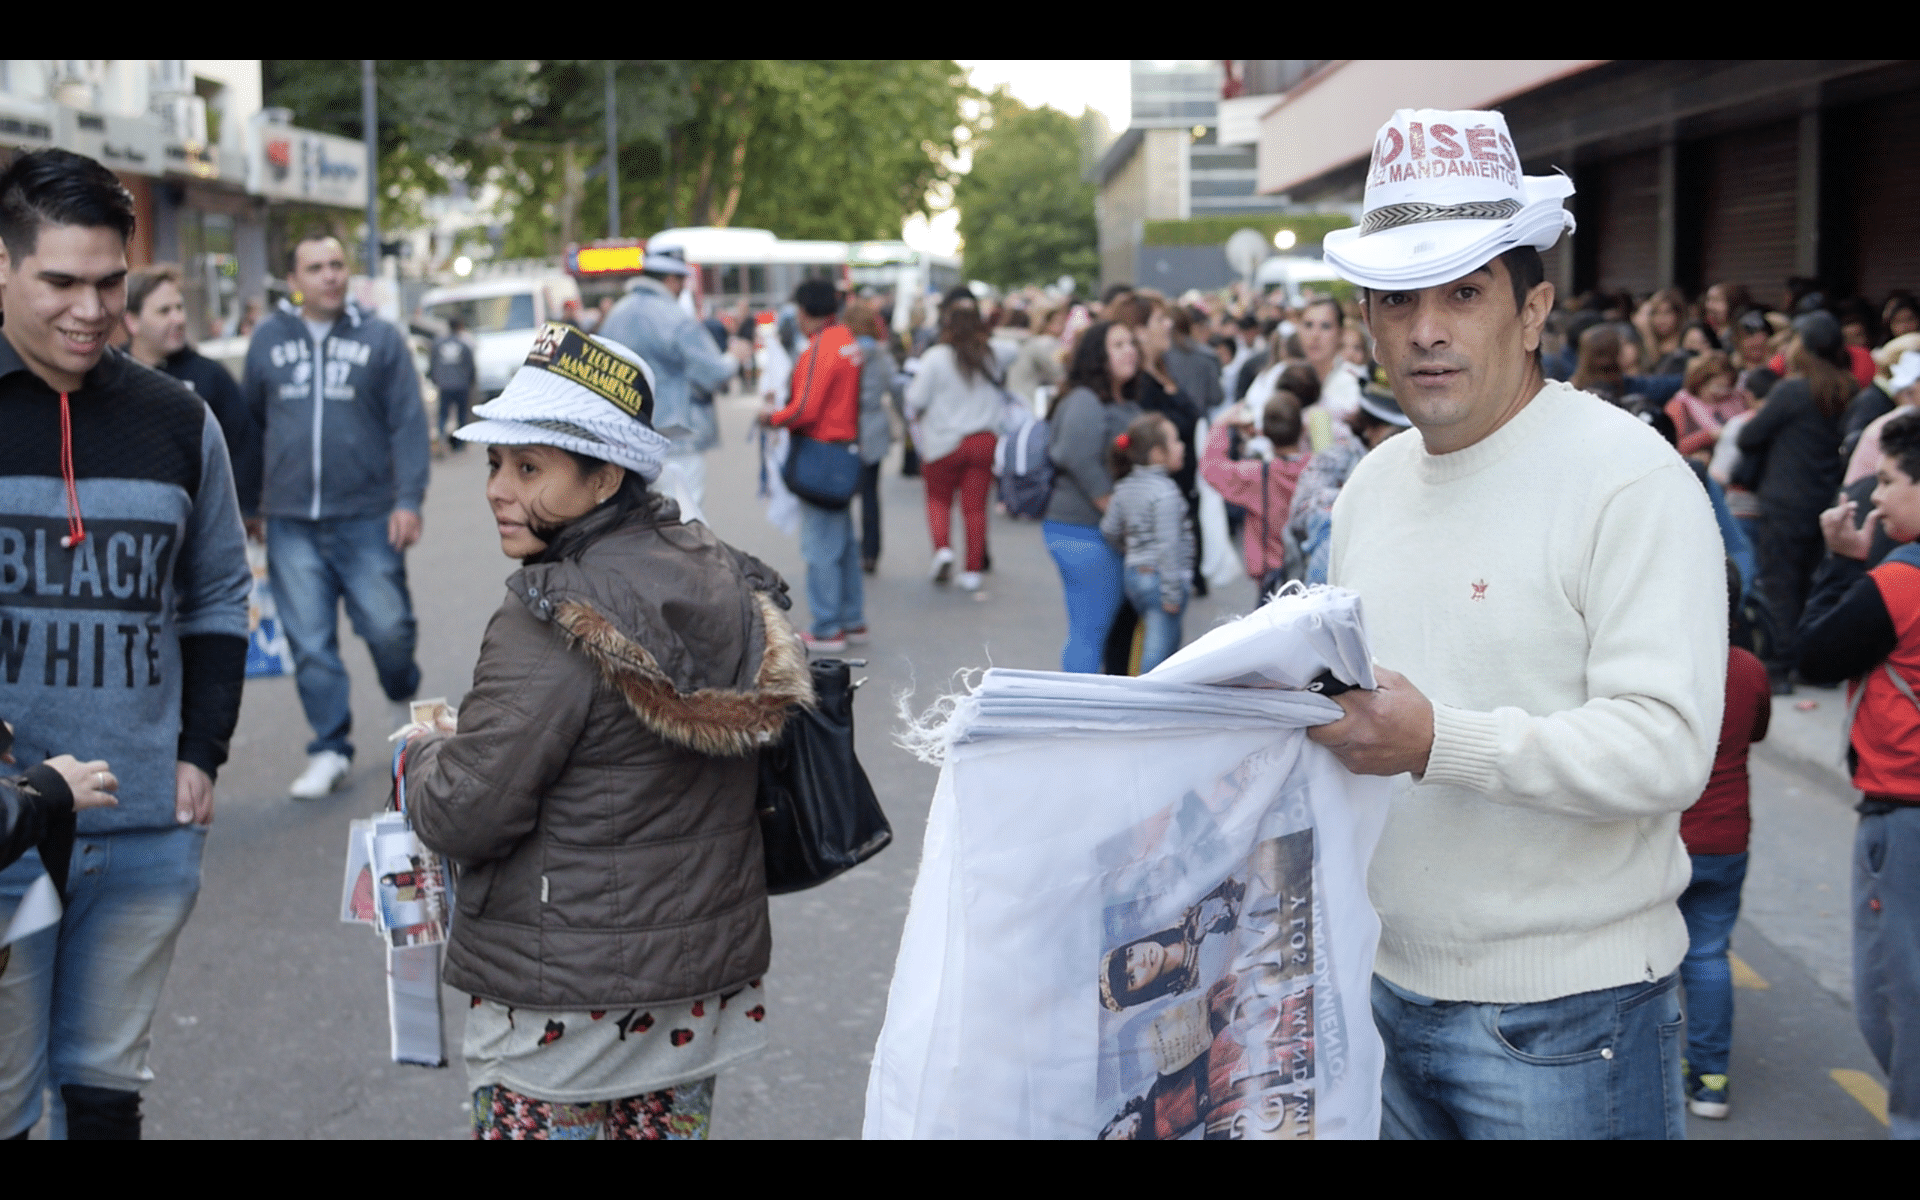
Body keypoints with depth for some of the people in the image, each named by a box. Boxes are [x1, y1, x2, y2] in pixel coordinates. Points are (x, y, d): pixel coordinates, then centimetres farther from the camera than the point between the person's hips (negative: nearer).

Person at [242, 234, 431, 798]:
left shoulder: (381, 339, 4)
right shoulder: (268, 340, 11)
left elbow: (408, 424, 0)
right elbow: (250, 421, 17)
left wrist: (408, 499, -9)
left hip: (367, 518, -2)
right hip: (291, 523, 2)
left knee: (387, 626, -1)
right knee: (310, 645, 1)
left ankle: (404, 700, 30)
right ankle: (330, 750, 10)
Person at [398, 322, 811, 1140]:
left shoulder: (554, 623, -22)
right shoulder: (722, 582, 3)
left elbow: (464, 817, -21)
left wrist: (422, 752, 2)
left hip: (562, 996, -8)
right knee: (669, 1121, 20)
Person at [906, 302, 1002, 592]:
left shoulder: (936, 357, -9)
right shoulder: (989, 358, 3)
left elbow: (916, 399, -6)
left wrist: (915, 416, 14)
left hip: (945, 441, -2)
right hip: (983, 440, 3)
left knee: (939, 498, 15)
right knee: (975, 505, 6)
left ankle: (943, 547, -8)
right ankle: (973, 570, 6)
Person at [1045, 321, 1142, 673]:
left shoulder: (1128, 405, 16)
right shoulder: (1084, 402, -13)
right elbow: (1079, 461, -22)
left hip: (1108, 532, 9)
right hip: (1082, 531, -9)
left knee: (1102, 627, 14)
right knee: (1088, 631, -5)